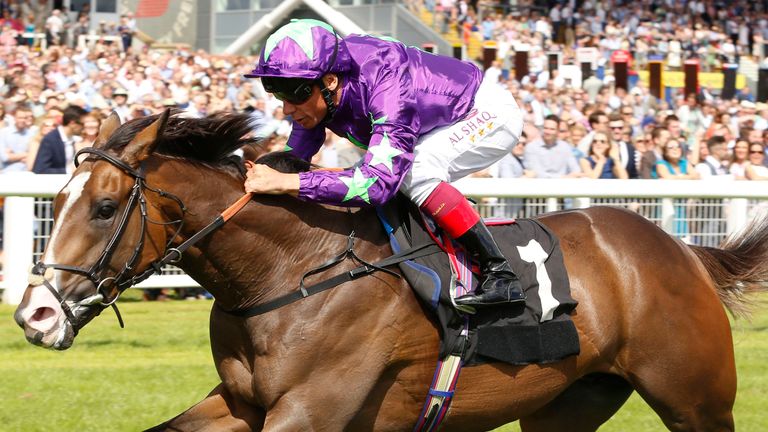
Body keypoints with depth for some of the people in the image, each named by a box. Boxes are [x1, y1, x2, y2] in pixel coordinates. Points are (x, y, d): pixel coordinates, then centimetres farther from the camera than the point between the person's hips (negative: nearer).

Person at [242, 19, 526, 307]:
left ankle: (500, 274, -24)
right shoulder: (313, 90, -17)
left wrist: (285, 182, -50)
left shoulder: (386, 86, -40)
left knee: (414, 171, -28)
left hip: (490, 112, -9)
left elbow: (378, 181, -47)